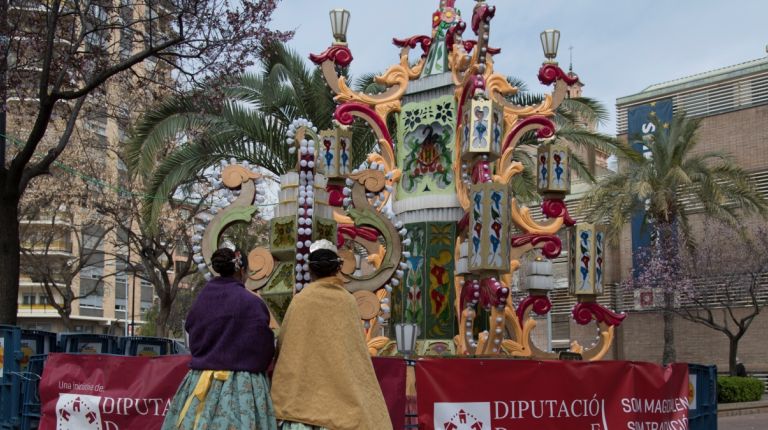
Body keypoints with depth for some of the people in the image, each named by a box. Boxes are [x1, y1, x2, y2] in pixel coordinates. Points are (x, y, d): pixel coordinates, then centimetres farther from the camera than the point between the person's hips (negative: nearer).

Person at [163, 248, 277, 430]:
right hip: (240, 385, -6)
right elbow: (263, 350, -9)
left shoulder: (201, 299, 7)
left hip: (200, 381, 6)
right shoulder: (251, 303, -10)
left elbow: (194, 341, 14)